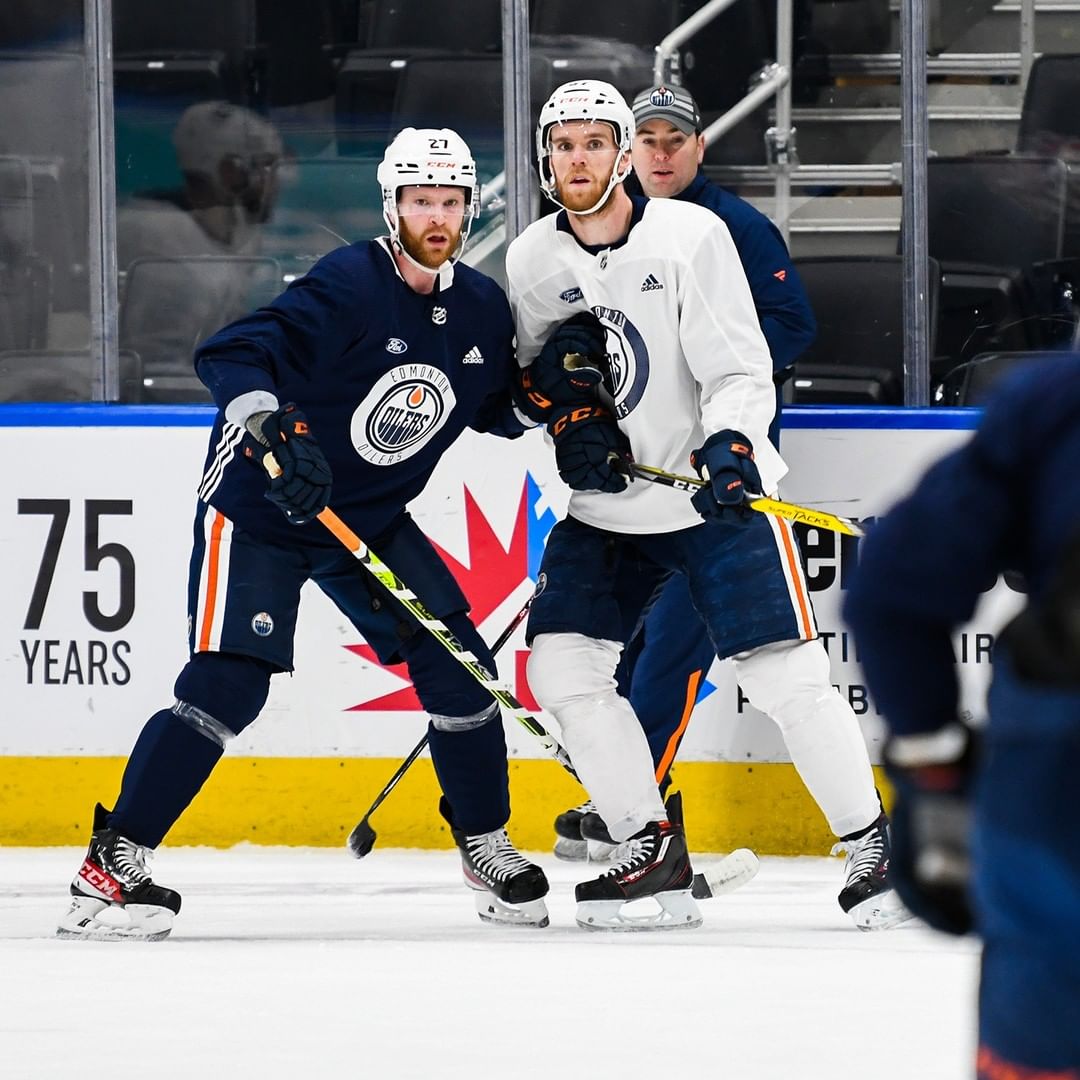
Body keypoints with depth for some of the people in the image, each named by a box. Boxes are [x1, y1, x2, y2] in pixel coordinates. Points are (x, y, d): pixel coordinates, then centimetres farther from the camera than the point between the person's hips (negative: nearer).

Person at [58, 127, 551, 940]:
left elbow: (498, 406, 16)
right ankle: (112, 864, -13)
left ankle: (486, 849, 17)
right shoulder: (351, 286, -23)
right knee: (229, 682, -17)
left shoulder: (482, 309, -1)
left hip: (372, 520, 7)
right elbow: (229, 356, -32)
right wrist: (272, 429, -48)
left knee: (455, 660, -1)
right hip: (257, 507, -7)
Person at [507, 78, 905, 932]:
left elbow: (740, 369, -15)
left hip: (720, 490, -5)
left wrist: (728, 445, -33)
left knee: (785, 676, -10)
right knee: (561, 665, -7)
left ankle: (870, 841, 4)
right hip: (606, 510, 5)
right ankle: (652, 852, 2)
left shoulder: (692, 235, -13)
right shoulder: (532, 259, 1)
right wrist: (568, 418, -7)